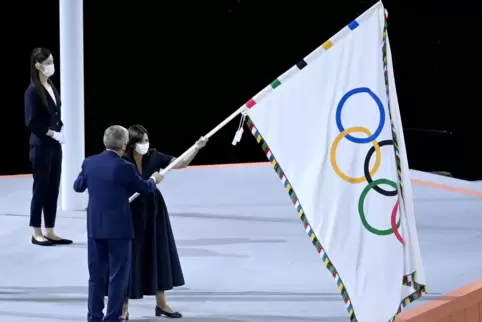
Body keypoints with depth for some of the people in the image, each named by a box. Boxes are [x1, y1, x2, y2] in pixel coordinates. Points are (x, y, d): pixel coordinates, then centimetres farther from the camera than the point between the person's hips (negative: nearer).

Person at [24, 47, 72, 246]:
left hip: (55, 145, 7)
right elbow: (31, 123, -16)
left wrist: (60, 131, 0)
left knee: (53, 189, 9)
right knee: (41, 188, 0)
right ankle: (37, 233, 8)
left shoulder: (51, 87, 9)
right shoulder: (33, 91, -13)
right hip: (41, 146, -7)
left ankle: (50, 232, 15)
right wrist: (52, 134, -15)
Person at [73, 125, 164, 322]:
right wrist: (154, 180, 23)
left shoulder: (89, 163, 0)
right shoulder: (125, 167, -14)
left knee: (96, 274, 11)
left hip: (95, 227, 5)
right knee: (118, 275, 4)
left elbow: (78, 187, 15)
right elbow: (144, 188, 1)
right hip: (118, 227, -5)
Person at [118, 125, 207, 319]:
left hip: (154, 211, 5)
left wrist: (197, 148, -15)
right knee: (131, 257, 0)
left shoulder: (153, 156, -4)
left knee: (159, 254, 10)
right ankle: (124, 307, 10)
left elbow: (181, 164, -3)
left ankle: (161, 303, 22)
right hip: (133, 213, -5)